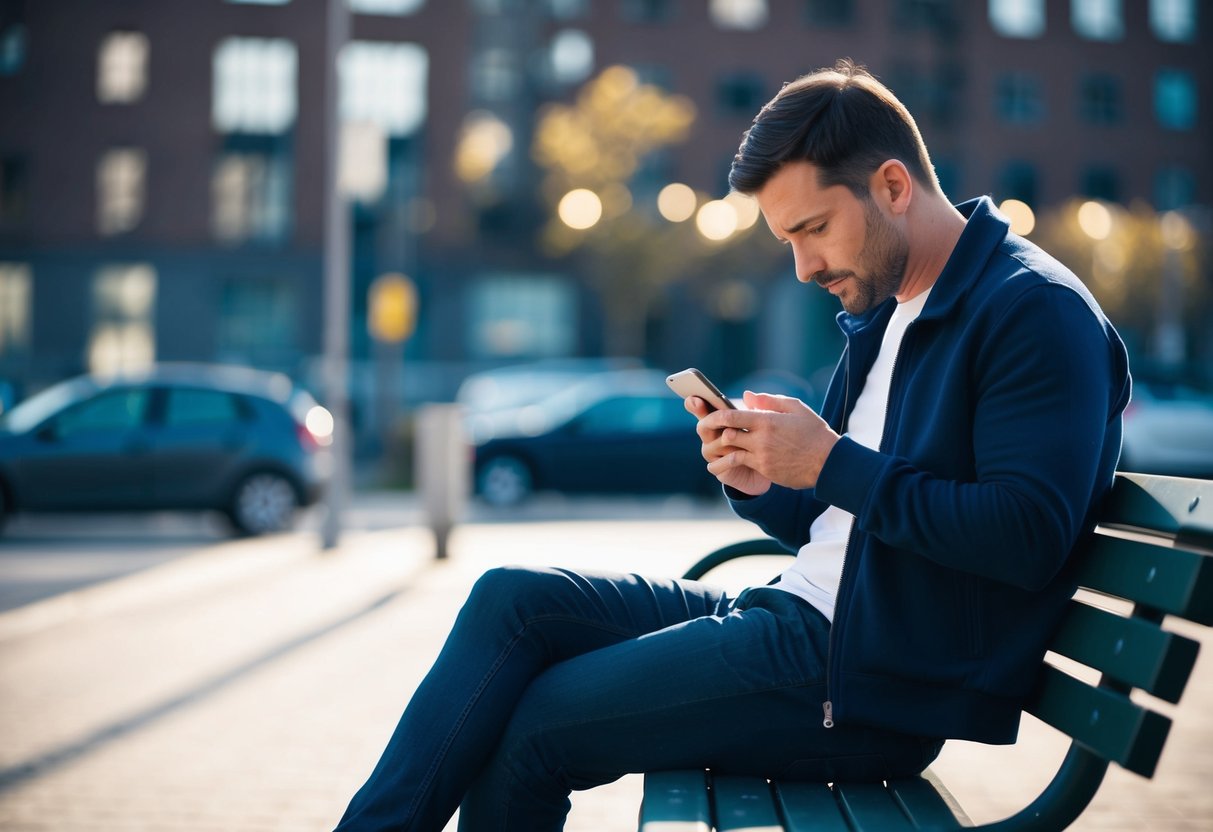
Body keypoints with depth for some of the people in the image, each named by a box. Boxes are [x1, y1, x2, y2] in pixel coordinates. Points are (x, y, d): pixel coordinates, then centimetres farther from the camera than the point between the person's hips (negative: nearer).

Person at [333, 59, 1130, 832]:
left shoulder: (1035, 311, -12)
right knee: (511, 600, -1)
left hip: (876, 680, -9)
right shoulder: (883, 312, 17)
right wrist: (761, 485, -1)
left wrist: (832, 465, -21)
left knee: (529, 729, -11)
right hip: (793, 611, 9)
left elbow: (1029, 537, -24)